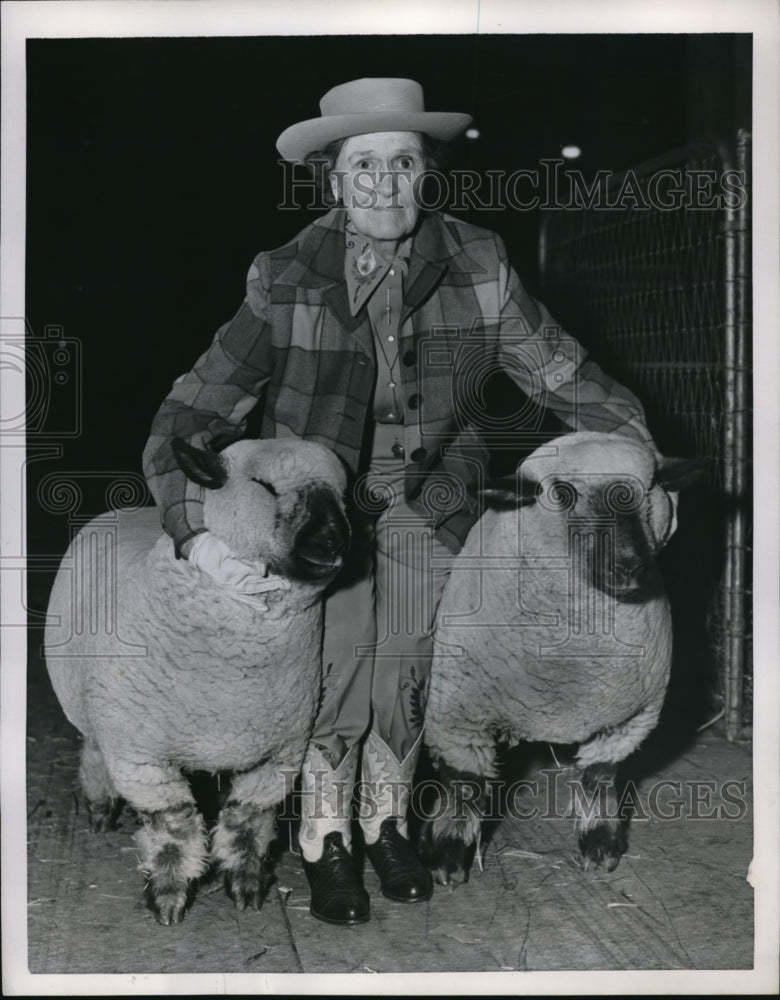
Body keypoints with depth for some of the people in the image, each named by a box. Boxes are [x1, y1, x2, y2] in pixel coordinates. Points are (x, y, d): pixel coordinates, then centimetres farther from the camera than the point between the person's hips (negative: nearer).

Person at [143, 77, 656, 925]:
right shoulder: (285, 283, -18)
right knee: (332, 680, -1)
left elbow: (562, 375, -3)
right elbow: (192, 415, -21)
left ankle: (387, 824, 35)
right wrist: (195, 532, -35)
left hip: (428, 499, 2)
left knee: (405, 680, 9)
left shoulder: (477, 268, -12)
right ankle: (325, 845, 25)